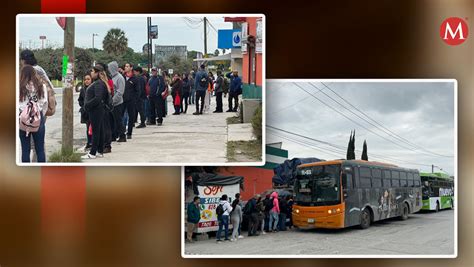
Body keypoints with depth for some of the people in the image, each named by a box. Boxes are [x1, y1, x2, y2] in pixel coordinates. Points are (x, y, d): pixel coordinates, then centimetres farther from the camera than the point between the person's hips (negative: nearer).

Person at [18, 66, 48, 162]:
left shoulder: (20, 87, -10)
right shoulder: (41, 86, -5)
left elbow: (18, 105, -7)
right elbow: (45, 104, 1)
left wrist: (20, 117, 10)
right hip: (38, 121, 1)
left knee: (25, 150, 8)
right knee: (40, 149, 10)